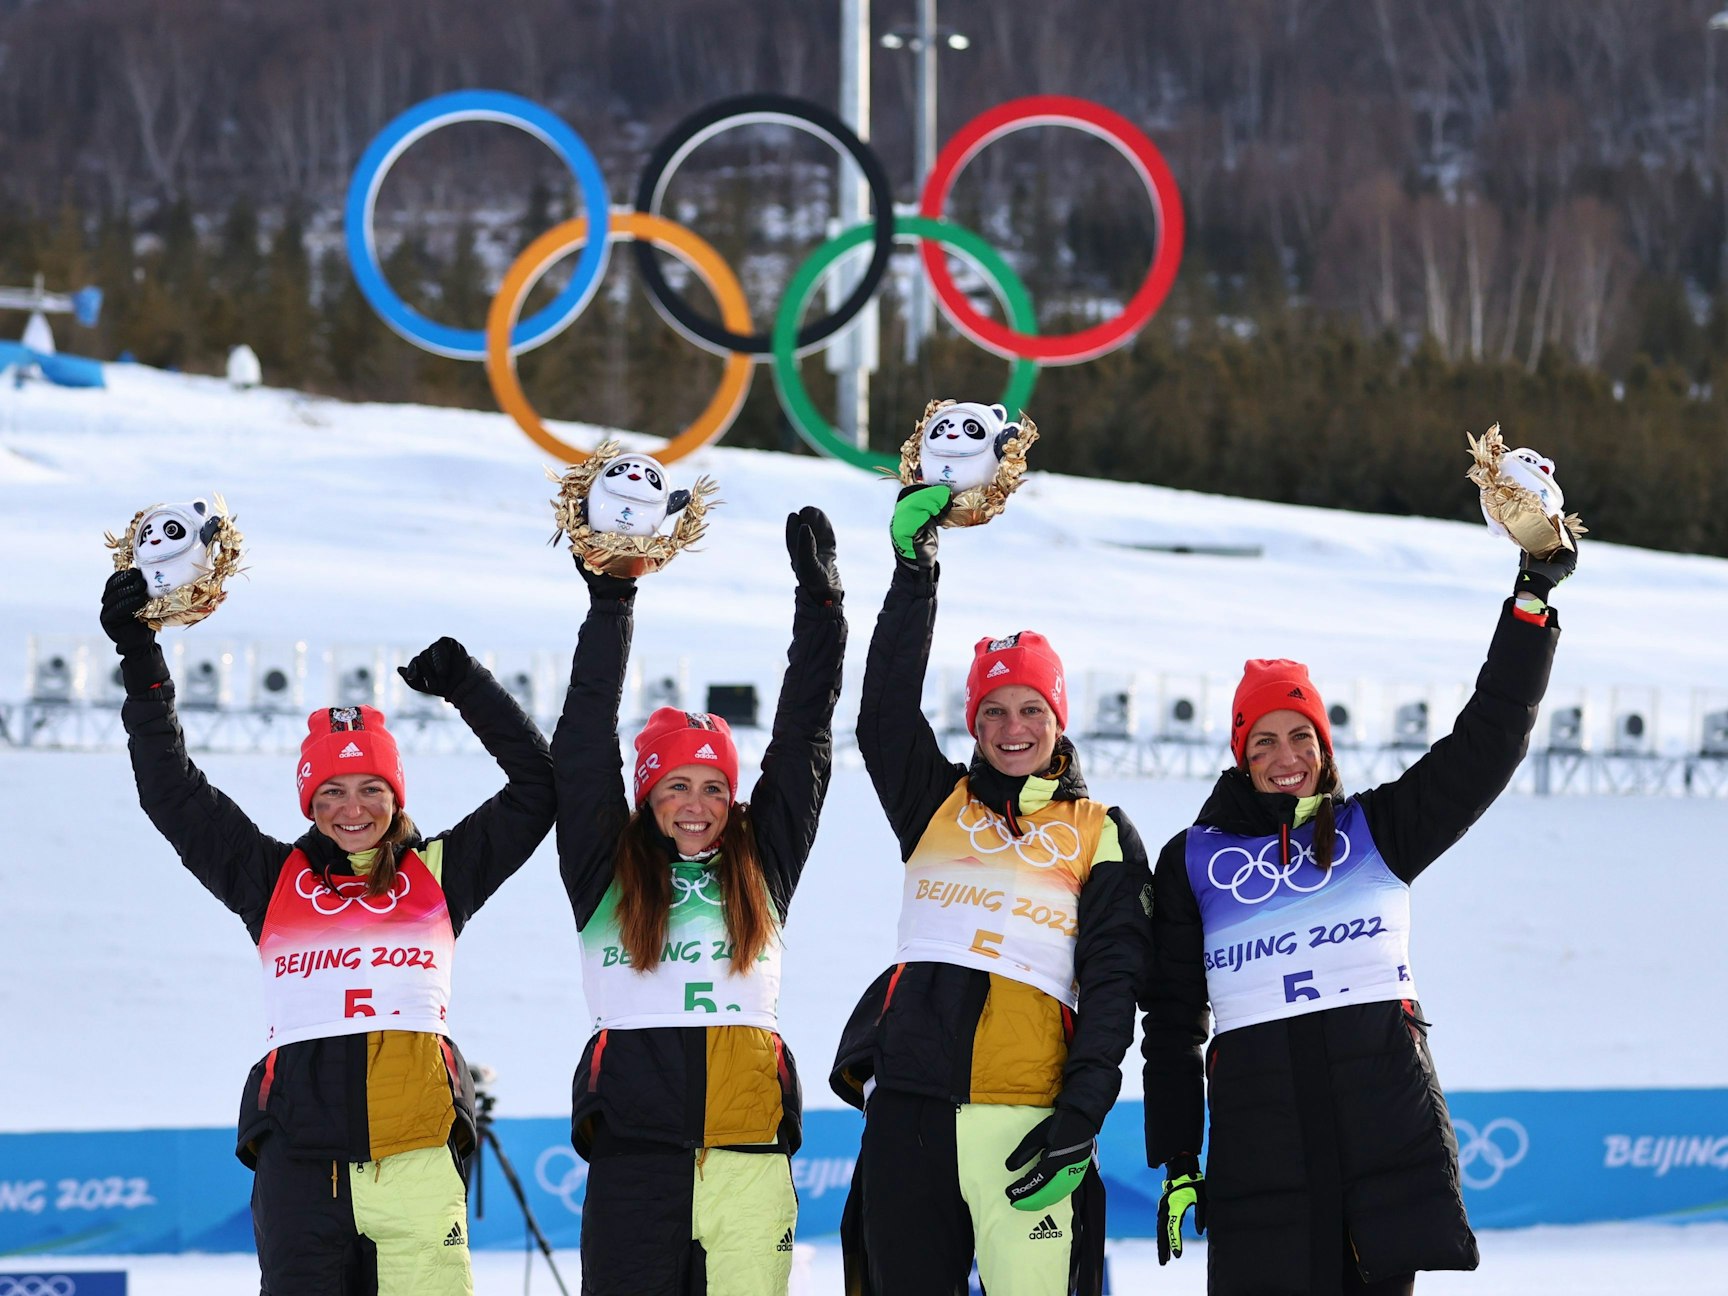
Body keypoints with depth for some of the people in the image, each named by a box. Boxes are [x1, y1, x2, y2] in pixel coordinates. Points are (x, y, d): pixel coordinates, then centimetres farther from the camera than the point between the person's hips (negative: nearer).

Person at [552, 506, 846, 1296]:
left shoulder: (762, 866, 14)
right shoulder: (607, 868, 10)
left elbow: (802, 739, 15)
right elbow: (583, 742, 7)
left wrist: (820, 601, 13)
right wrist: (610, 603, 6)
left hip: (749, 1148, 1)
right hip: (636, 1146, -1)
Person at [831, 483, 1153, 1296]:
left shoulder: (1102, 836, 10)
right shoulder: (936, 805, 17)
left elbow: (1112, 984, 3)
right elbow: (885, 710, 3)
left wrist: (1082, 1114, -9)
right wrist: (915, 570, -5)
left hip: (1030, 1107, -3)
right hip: (910, 1105, 3)